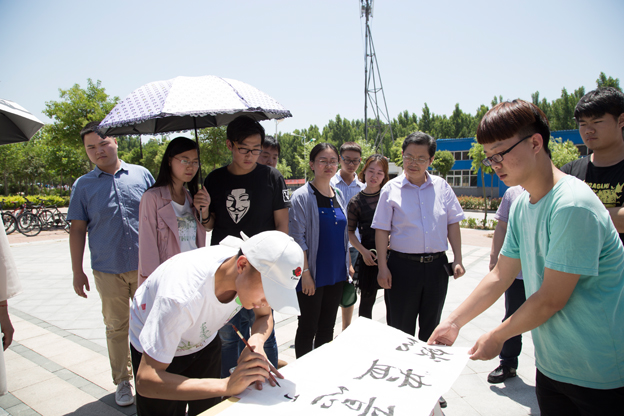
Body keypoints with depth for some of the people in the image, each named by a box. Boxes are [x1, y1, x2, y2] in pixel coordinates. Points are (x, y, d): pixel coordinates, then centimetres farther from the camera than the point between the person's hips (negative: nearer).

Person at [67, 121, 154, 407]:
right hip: (107, 270, 0)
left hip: (145, 266, 0)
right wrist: (77, 271, 3)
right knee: (117, 327, 12)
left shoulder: (142, 174, 2)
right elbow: (77, 230, 5)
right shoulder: (83, 185, 4)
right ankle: (123, 380, 28)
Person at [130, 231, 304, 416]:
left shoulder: (258, 276, -27)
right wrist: (227, 386, -47)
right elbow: (145, 381, -40)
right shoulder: (181, 296, -44)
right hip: (155, 348, -4)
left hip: (204, 342, 4)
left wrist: (256, 341, -29)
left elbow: (265, 316, -6)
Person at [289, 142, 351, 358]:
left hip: (336, 273, 6)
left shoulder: (337, 195, 10)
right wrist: (305, 272, -16)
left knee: (327, 327, 16)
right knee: (308, 327, 6)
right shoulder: (302, 196, -10)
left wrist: (348, 264, 12)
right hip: (313, 275, -6)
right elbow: (297, 237, -13)